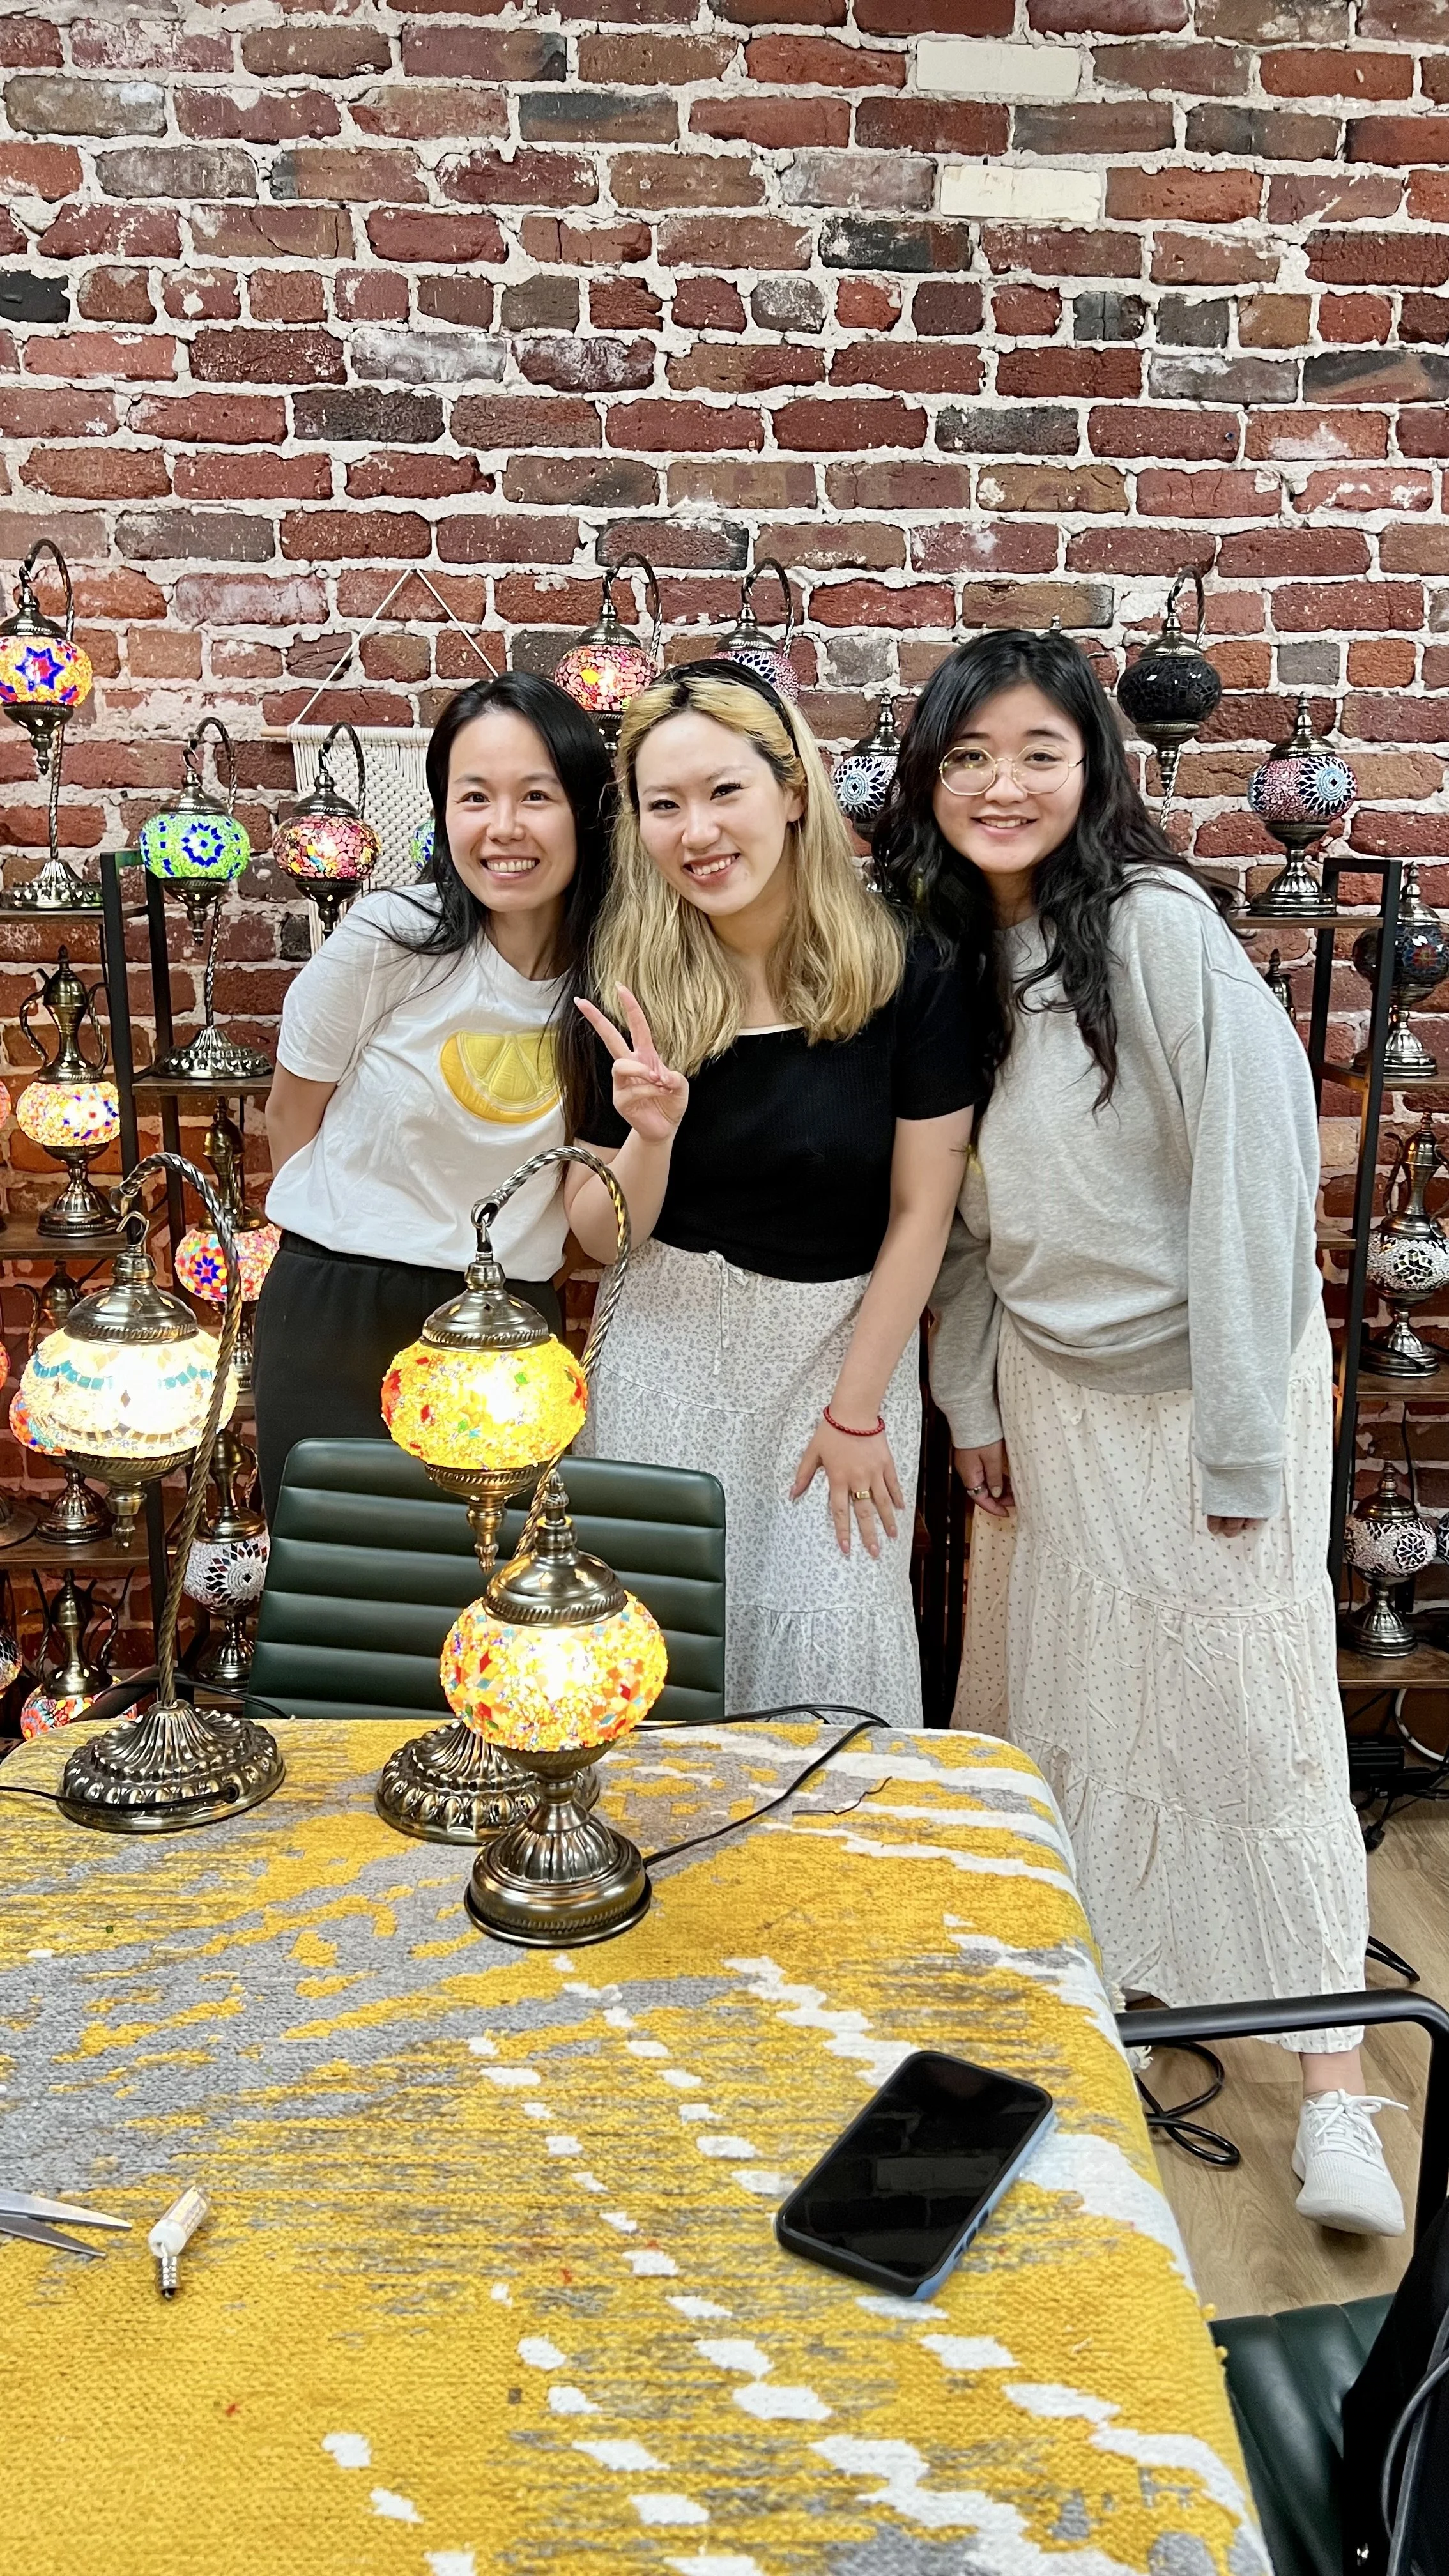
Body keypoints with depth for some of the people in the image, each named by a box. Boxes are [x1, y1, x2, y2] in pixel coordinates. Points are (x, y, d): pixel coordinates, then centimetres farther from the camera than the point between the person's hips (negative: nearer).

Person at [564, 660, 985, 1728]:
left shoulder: (907, 969, -12)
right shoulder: (632, 990, -6)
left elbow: (922, 1209, -8)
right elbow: (602, 1236, -2)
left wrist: (856, 1408, -8)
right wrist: (651, 1135, -23)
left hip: (847, 1342, -1)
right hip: (673, 1352, 2)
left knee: (830, 1629, -3)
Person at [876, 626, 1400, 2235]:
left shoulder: (1158, 929, -19)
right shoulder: (943, 950, 0)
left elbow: (1254, 1180, -20)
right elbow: (962, 1204, 6)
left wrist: (1238, 1437, -20)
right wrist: (970, 1394, 5)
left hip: (1201, 1377, -5)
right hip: (1047, 1379, 6)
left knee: (1244, 1707, -2)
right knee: (1061, 1696, 11)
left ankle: (1332, 2081, 11)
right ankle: (1096, 1984, 30)